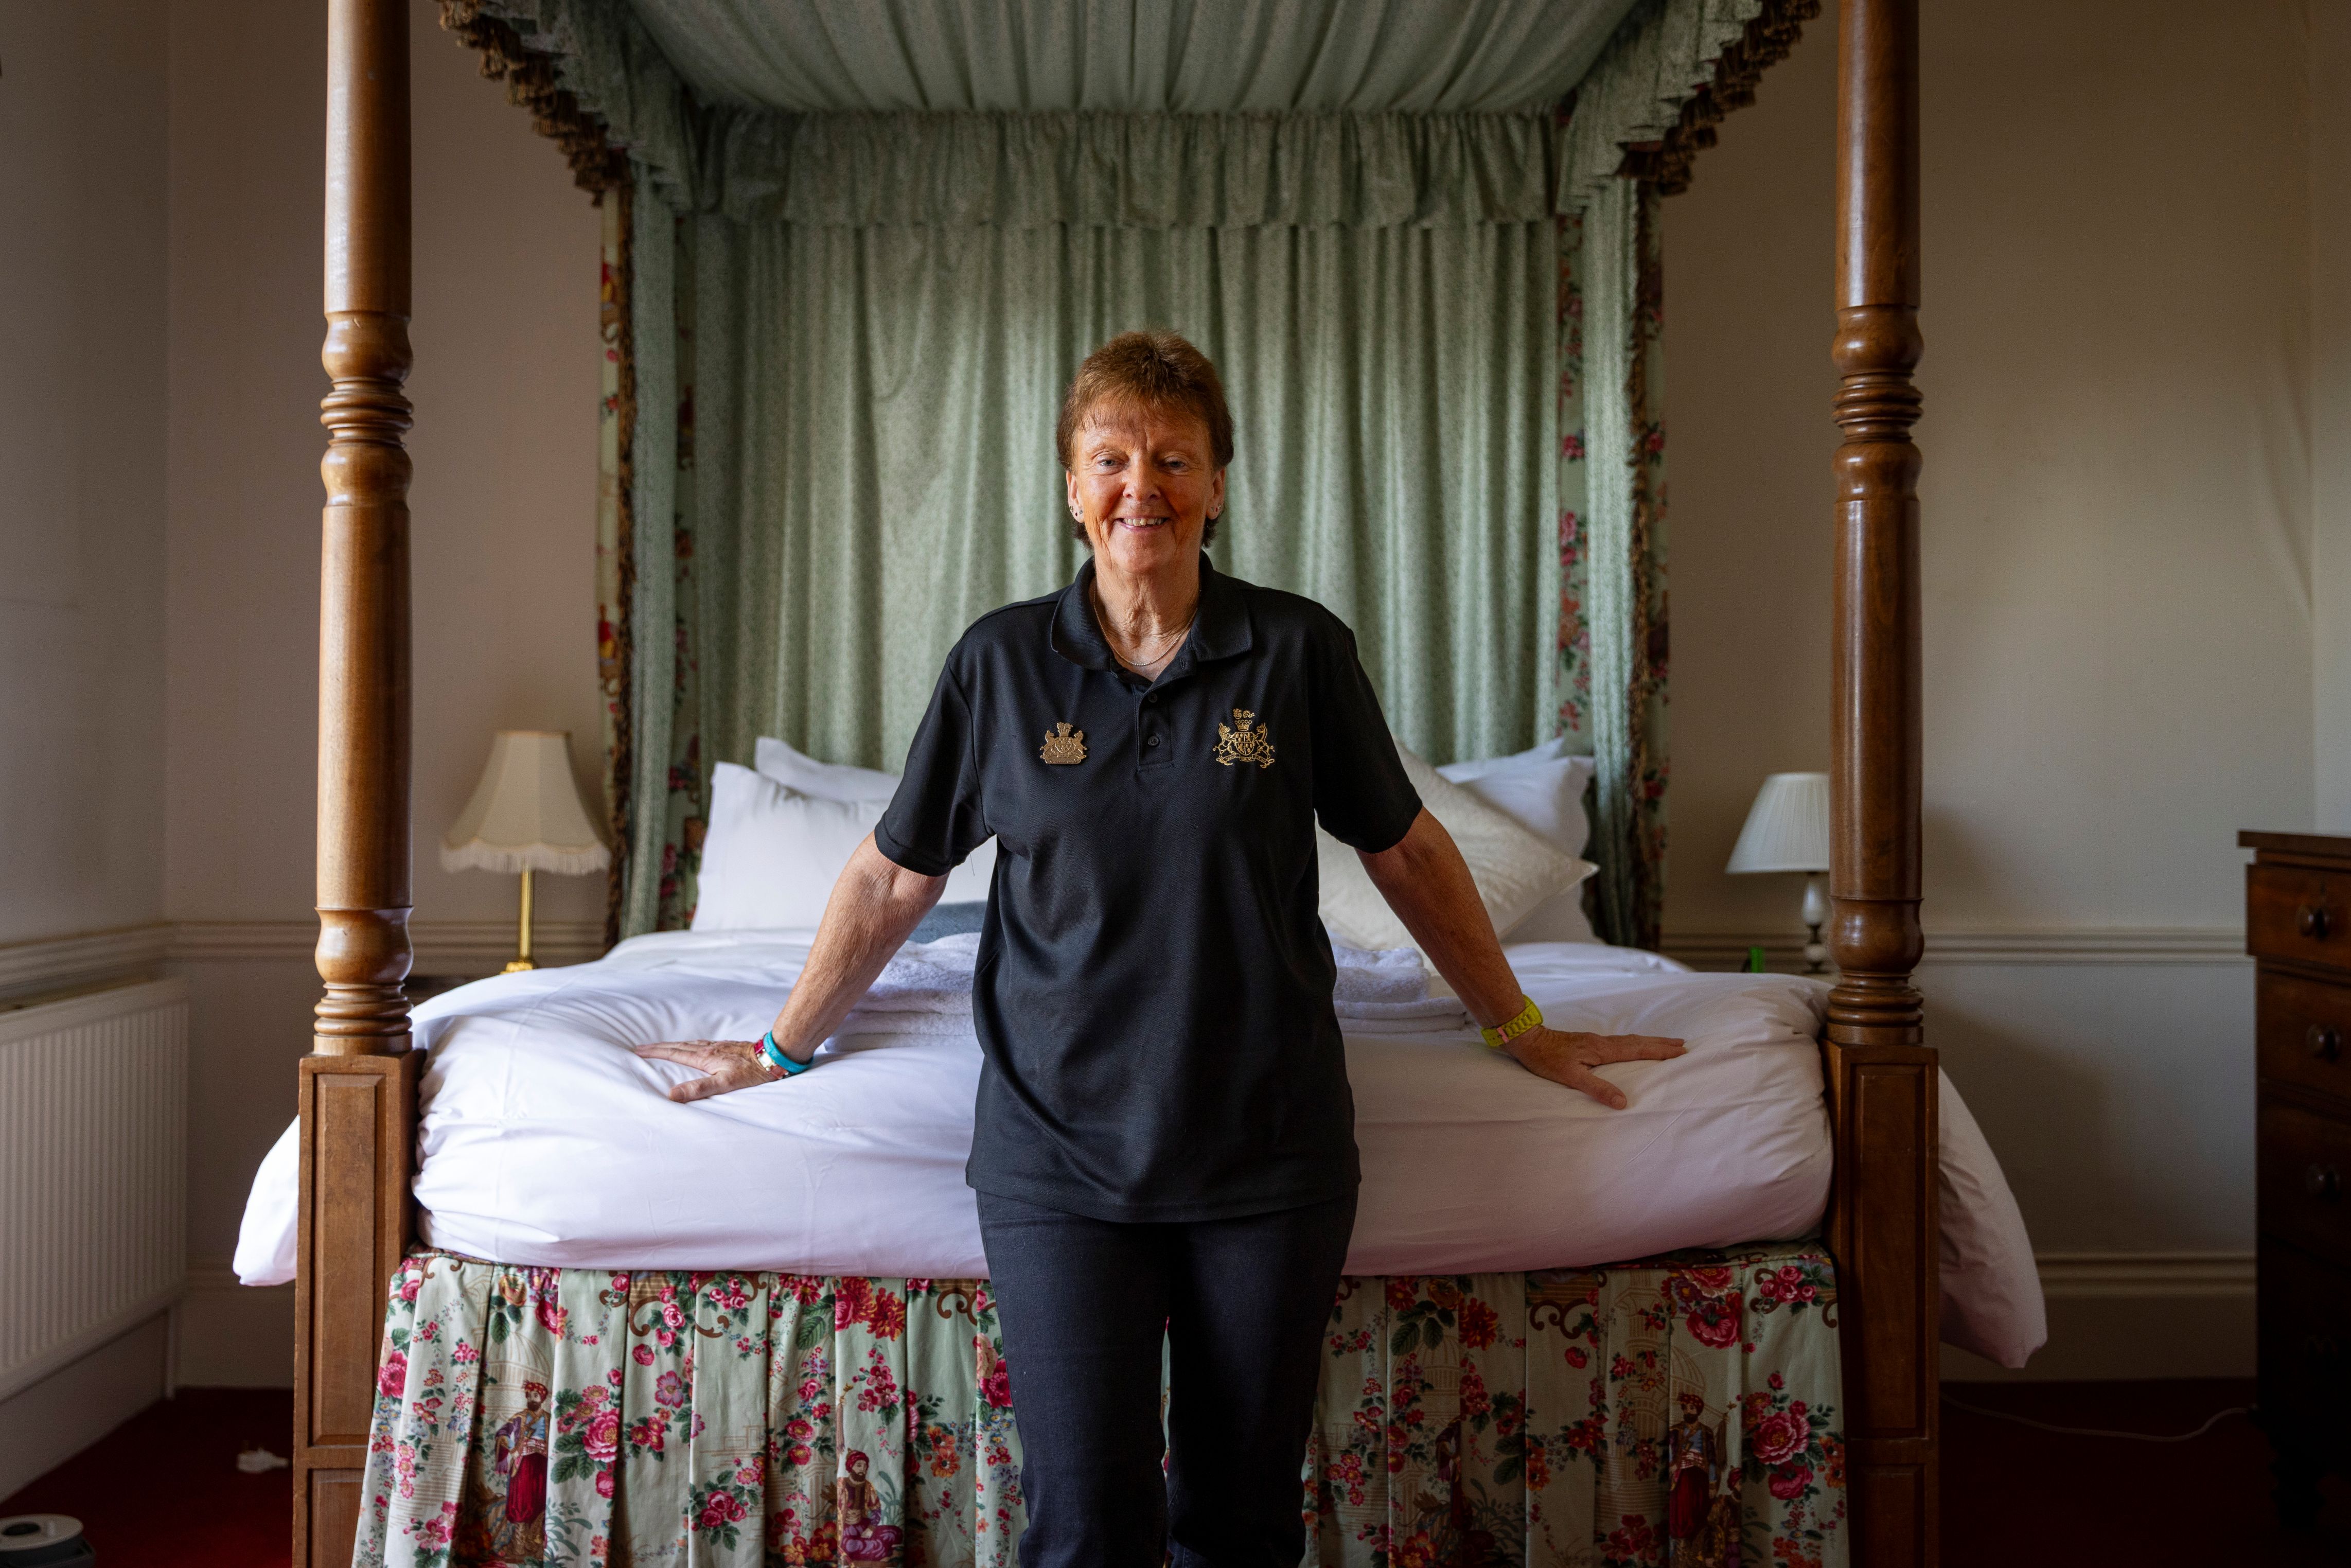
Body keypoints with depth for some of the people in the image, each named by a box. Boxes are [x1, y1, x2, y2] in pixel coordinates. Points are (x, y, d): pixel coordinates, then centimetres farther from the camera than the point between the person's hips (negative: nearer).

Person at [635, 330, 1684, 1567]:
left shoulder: (1300, 650, 0)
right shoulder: (1000, 663, 1)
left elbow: (1406, 852, 10)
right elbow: (893, 874, 10)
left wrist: (1520, 1029, 16)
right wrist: (784, 1049, 16)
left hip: (1269, 1151, 1)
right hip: (1061, 1151, 0)